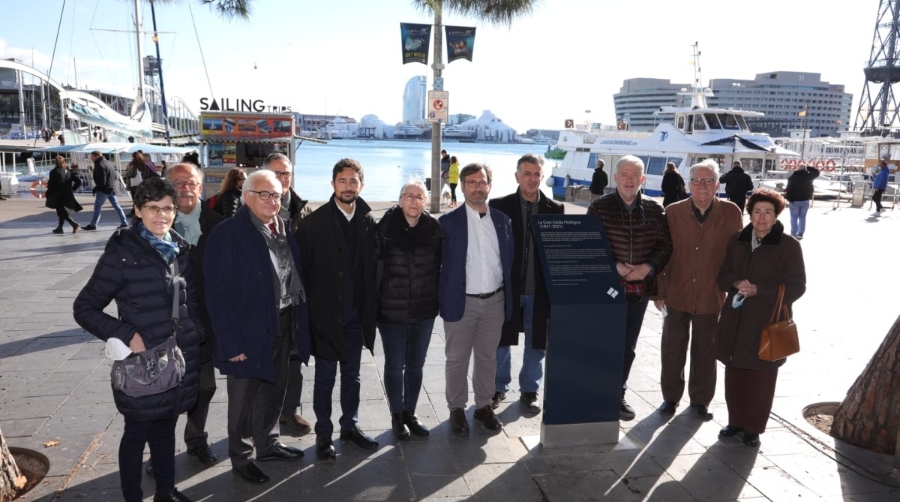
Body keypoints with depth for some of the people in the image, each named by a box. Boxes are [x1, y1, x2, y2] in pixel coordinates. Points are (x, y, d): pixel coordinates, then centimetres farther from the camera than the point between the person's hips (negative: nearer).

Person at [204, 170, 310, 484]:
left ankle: (268, 445, 42)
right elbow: (217, 293, -17)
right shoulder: (227, 234, -16)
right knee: (244, 399, 11)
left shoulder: (283, 230, 5)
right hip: (249, 331, -6)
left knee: (274, 391, 21)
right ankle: (240, 458, 31)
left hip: (282, 327, 6)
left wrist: (297, 324, 4)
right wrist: (231, 342, -19)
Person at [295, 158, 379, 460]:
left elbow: (372, 265, 4)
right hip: (326, 312, -3)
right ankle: (323, 433, 25)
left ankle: (350, 426, 33)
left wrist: (371, 307, 2)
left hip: (356, 312, 3)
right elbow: (303, 267, -8)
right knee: (325, 376, 10)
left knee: (352, 374, 16)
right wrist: (308, 308, -10)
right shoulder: (314, 222, -8)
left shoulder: (368, 221, 2)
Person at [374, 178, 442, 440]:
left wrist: (437, 298, 5)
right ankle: (397, 416, 27)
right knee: (395, 365, 9)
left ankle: (410, 413, 32)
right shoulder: (385, 227, -10)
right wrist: (374, 301, -5)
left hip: (424, 310, 3)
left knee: (415, 364, 14)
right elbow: (372, 263, -6)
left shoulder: (434, 228, -3)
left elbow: (439, 265, 6)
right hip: (392, 310, -2)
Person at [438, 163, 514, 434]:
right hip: (461, 301, -3)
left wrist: (508, 300, 6)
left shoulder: (502, 220, 5)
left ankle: (484, 406, 30)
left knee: (488, 357, 14)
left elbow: (508, 262, 8)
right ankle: (457, 409, 24)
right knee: (457, 359, 8)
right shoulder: (448, 222, -6)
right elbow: (437, 263, -4)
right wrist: (440, 300, -8)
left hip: (494, 301, 3)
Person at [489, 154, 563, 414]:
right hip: (506, 288, -1)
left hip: (540, 290, 1)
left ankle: (529, 391, 30)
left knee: (536, 344, 12)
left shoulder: (555, 209, 1)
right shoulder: (500, 206, -4)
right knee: (501, 342, 11)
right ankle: (499, 388, 32)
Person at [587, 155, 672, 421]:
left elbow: (665, 244, 4)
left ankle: (617, 395, 28)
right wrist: (615, 266, -17)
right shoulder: (599, 206, -4)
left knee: (628, 347, 13)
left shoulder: (654, 209, 4)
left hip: (639, 288, 3)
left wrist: (648, 267, -12)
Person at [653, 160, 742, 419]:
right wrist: (658, 290, -1)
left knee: (705, 352, 13)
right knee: (672, 349, 11)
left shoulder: (731, 213, -6)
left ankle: (700, 400, 30)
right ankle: (670, 397, 28)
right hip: (677, 295, 1)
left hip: (711, 297, 0)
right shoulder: (673, 212, -5)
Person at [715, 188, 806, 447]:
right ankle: (736, 420, 29)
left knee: (761, 379, 6)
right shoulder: (737, 240, 6)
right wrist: (736, 283, -12)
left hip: (768, 323, -4)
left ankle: (753, 428, 21)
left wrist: (758, 290, -20)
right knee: (735, 375, 12)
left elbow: (796, 287, -10)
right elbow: (722, 274, 10)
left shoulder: (789, 245, -8)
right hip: (735, 320, 4)